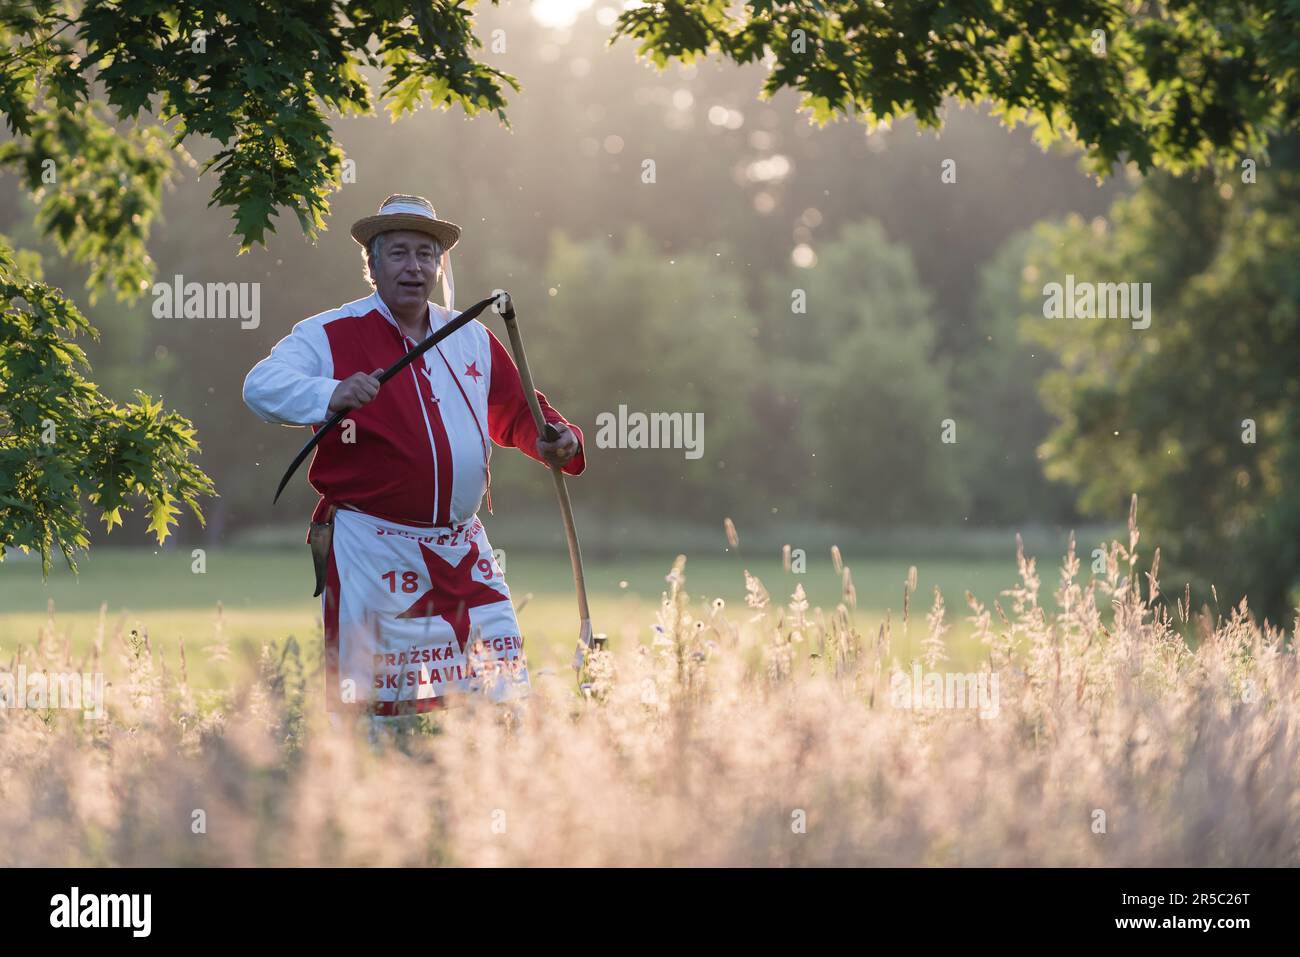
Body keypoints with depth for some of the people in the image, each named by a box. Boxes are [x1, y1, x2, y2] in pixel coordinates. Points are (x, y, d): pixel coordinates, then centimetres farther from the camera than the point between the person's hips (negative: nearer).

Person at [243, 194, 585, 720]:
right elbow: (262, 385, -18)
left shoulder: (473, 338, 14)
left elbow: (517, 410, 25)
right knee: (372, 702, -3)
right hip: (372, 551, -5)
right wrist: (332, 395, -36)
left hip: (463, 552, 5)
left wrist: (555, 442, 3)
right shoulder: (332, 336, -4)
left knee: (503, 683, 4)